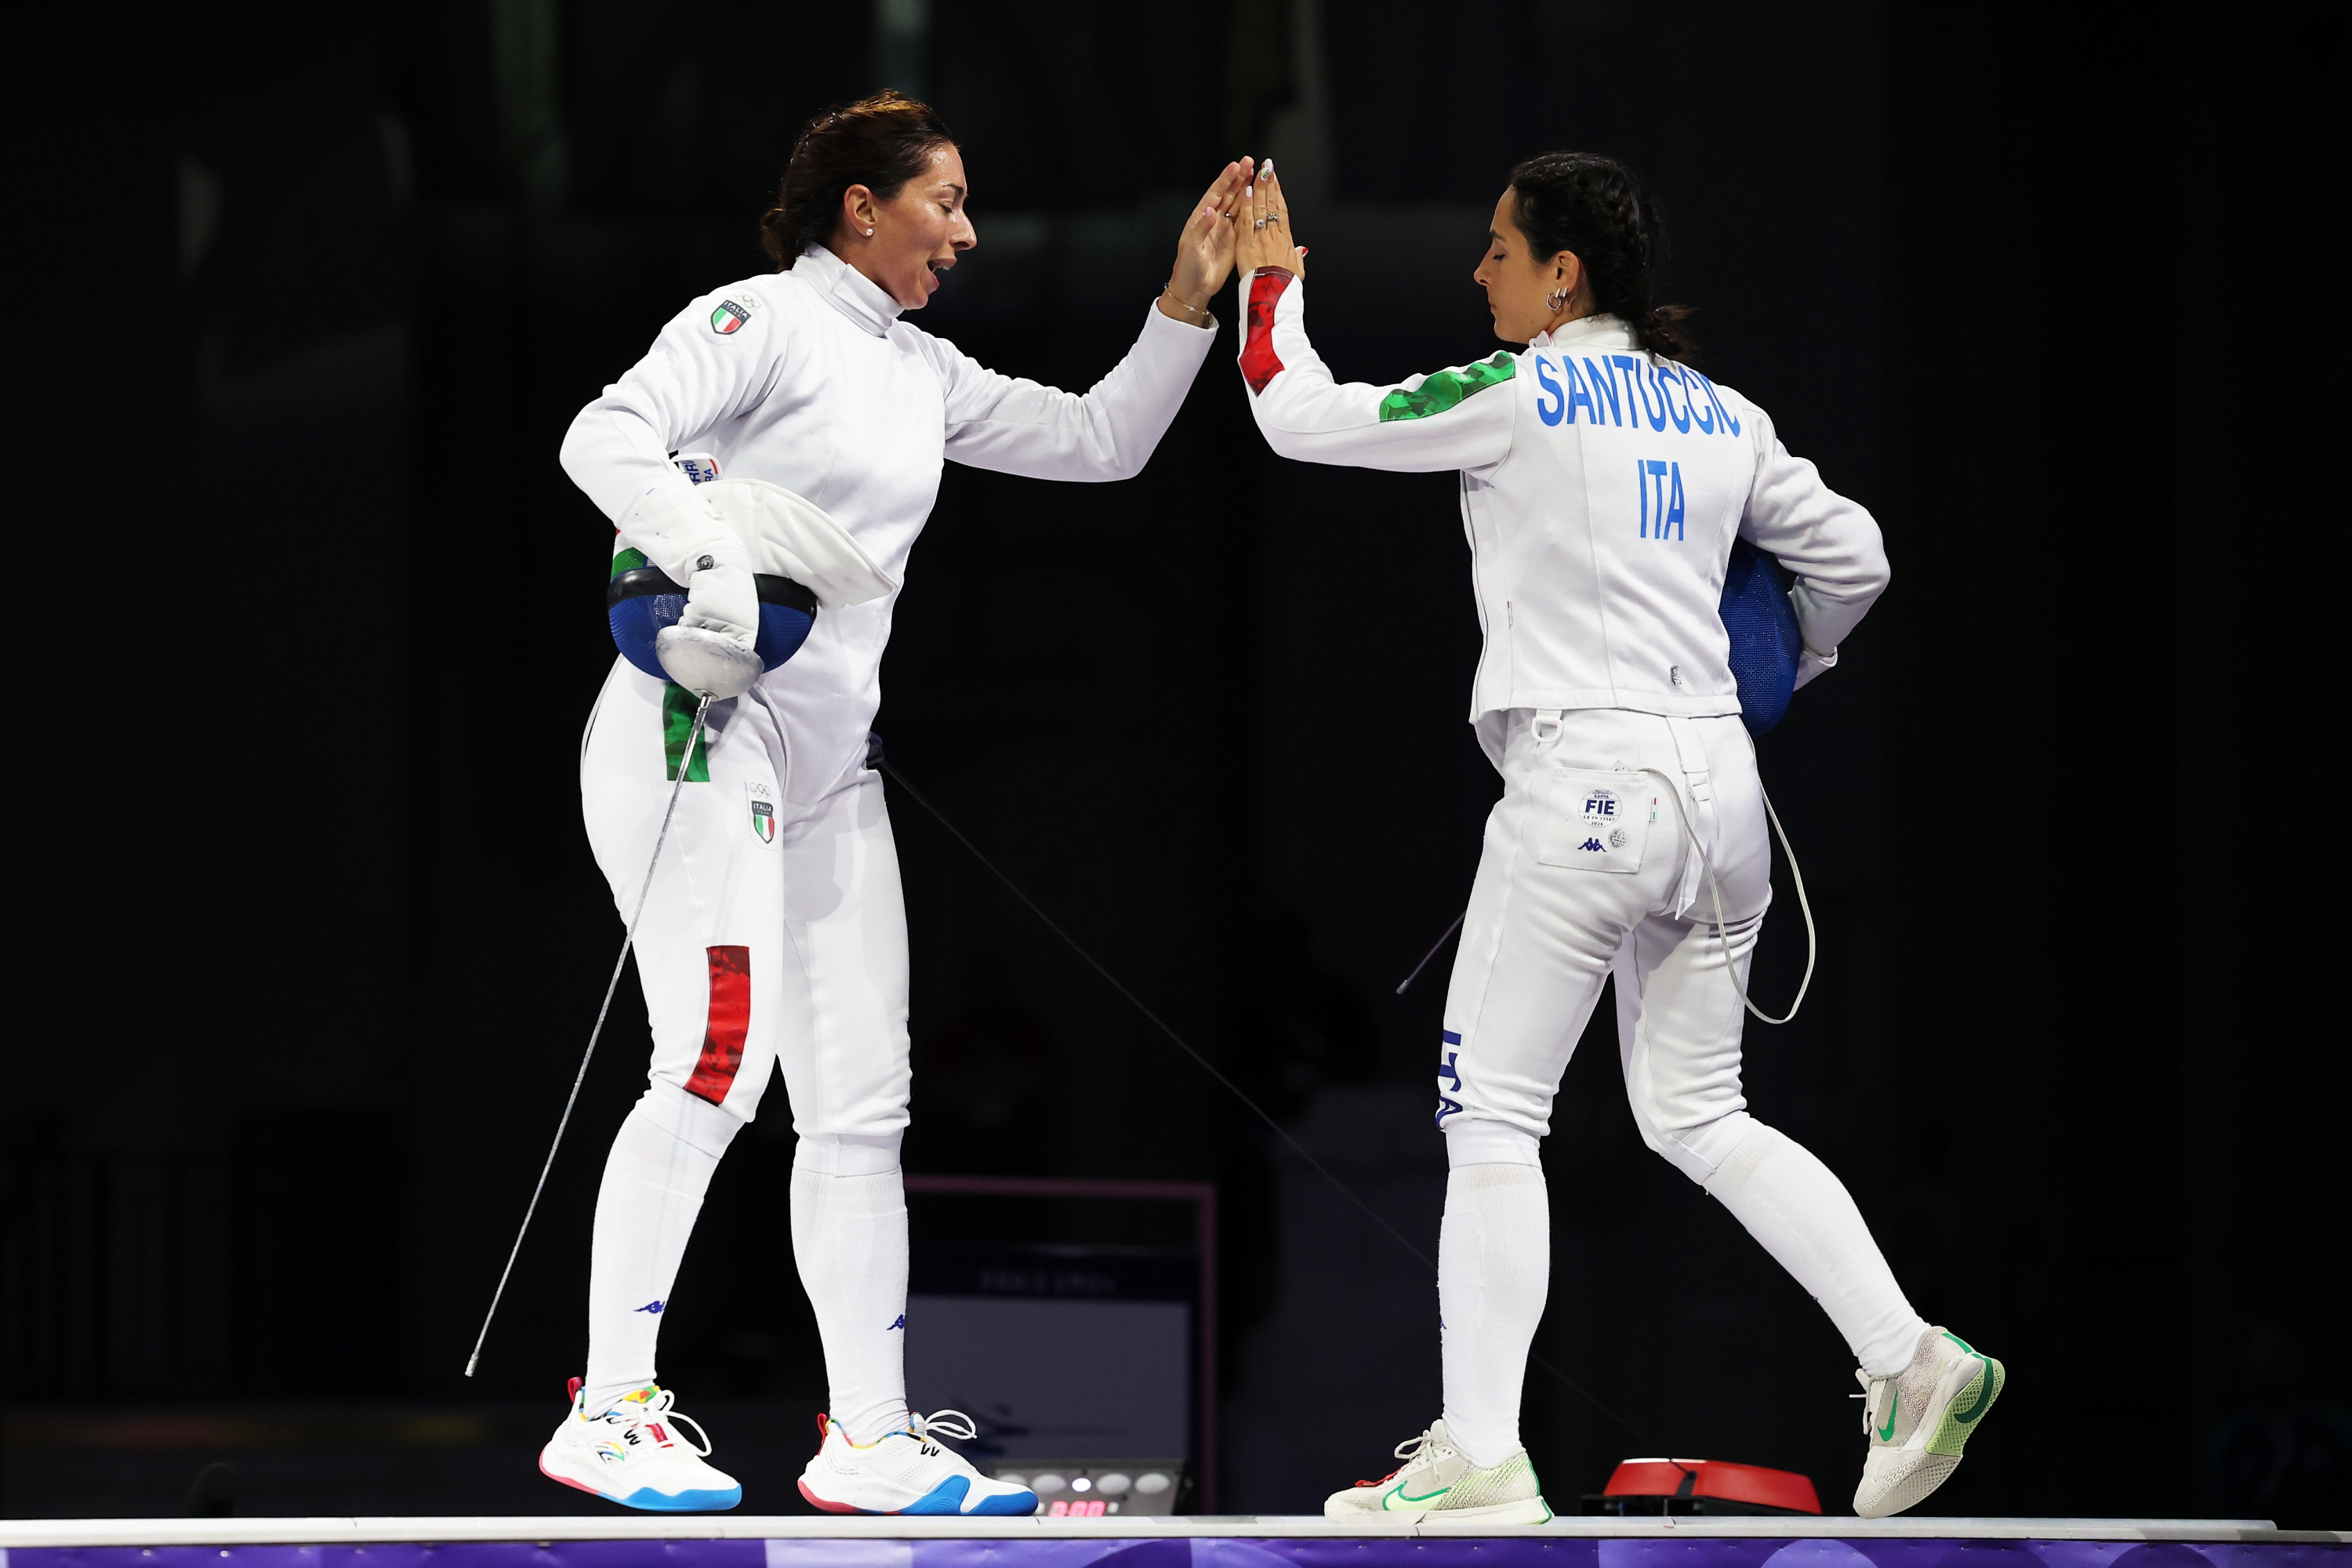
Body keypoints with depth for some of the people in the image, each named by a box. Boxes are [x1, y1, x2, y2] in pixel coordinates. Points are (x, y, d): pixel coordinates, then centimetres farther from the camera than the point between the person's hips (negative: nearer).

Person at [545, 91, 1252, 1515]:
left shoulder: (920, 373, 17)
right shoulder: (762, 321, -7)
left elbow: (1100, 443, 21)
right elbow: (608, 438, -20)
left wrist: (1190, 299, 12)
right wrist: (715, 563, -34)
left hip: (828, 762, 9)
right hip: (703, 725, -9)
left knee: (862, 1101, 7)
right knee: (721, 1061, -19)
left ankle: (871, 1437, 11)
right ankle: (610, 1416, -14)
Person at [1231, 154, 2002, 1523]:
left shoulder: (1522, 394, -6)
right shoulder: (1722, 416, 11)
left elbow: (1303, 419, 0)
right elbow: (1852, 560, 18)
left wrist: (1275, 284, 16)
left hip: (1584, 781, -7)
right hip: (1718, 781, 7)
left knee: (1492, 1116, 0)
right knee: (1700, 1119, 16)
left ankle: (1481, 1460, -4)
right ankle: (1910, 1359, 4)